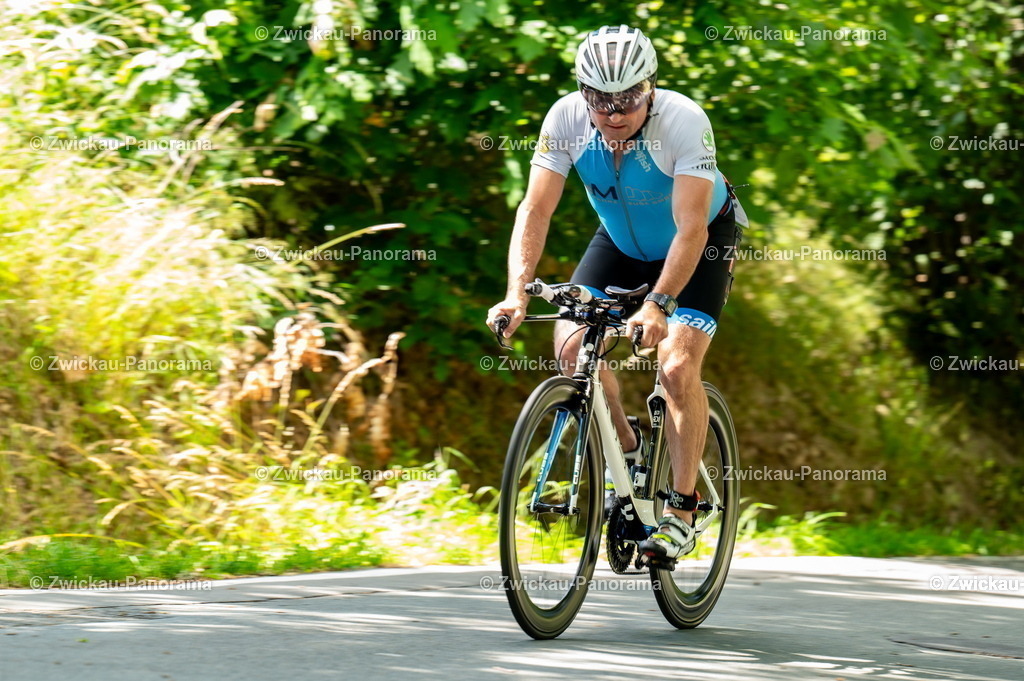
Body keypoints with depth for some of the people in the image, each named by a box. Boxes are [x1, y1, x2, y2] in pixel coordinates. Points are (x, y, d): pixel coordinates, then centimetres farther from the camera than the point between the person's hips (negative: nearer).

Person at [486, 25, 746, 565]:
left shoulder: (684, 121, -34)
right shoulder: (566, 119, -25)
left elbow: (690, 227, -38)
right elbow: (536, 209, -24)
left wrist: (659, 304, -50)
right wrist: (517, 292, -38)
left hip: (701, 242, -4)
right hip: (621, 240, 4)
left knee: (678, 367, -20)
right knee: (571, 346, -14)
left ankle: (682, 512, -9)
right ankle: (628, 449, 10)